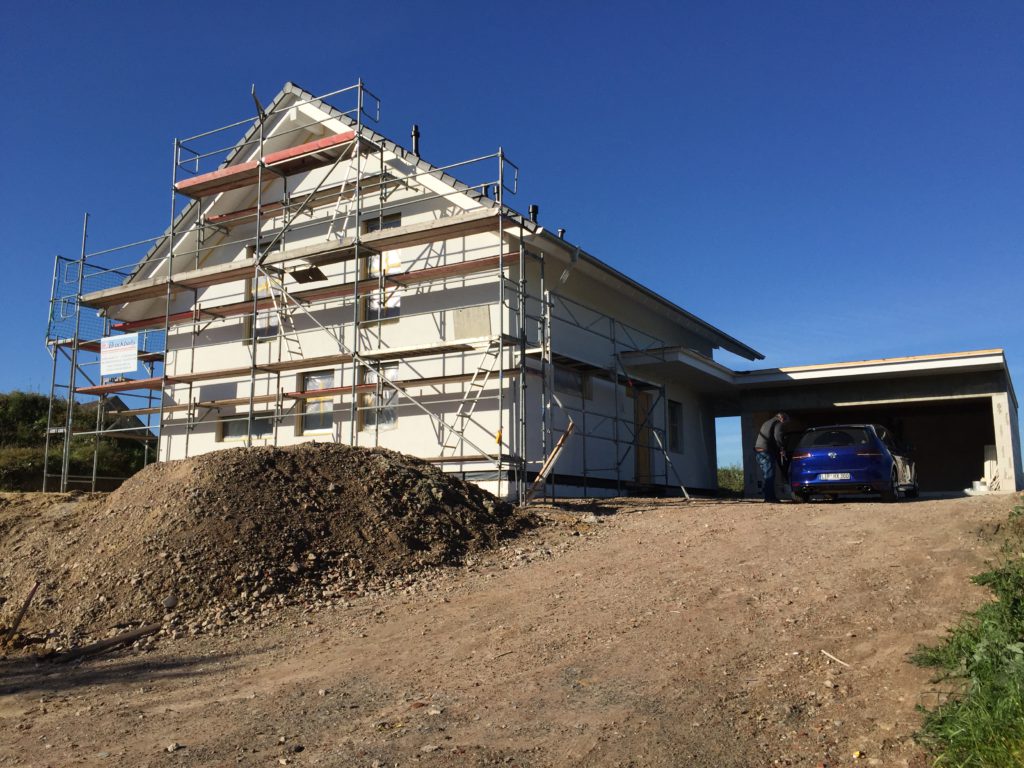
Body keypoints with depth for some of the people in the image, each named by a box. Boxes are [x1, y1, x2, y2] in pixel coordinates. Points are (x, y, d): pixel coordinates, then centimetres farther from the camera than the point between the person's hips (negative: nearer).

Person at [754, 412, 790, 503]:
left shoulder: (766, 423, 27)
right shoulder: (778, 423, -1)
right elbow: (777, 437, -18)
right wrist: (782, 449, -6)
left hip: (757, 450, 9)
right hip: (766, 451, -9)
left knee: (767, 475, 13)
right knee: (769, 475, -8)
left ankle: (769, 496, 15)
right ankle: (770, 498, -10)